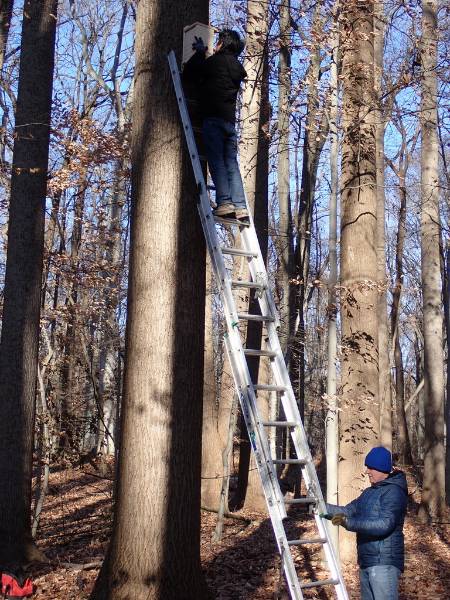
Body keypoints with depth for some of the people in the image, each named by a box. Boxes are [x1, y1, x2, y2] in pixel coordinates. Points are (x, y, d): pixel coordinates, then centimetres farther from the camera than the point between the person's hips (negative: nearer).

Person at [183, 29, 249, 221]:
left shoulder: (215, 61, -1)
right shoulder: (238, 67, 18)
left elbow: (188, 74, 5)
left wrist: (199, 52, 17)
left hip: (213, 117, -6)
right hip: (230, 119, 6)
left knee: (217, 161, -9)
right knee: (232, 164, 3)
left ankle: (224, 202, -19)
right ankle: (240, 206, -5)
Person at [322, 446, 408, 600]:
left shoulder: (394, 492, -12)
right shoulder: (369, 492, 17)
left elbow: (385, 525, -24)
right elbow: (348, 511, 17)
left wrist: (348, 523, -29)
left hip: (384, 563, -9)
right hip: (366, 562, 9)